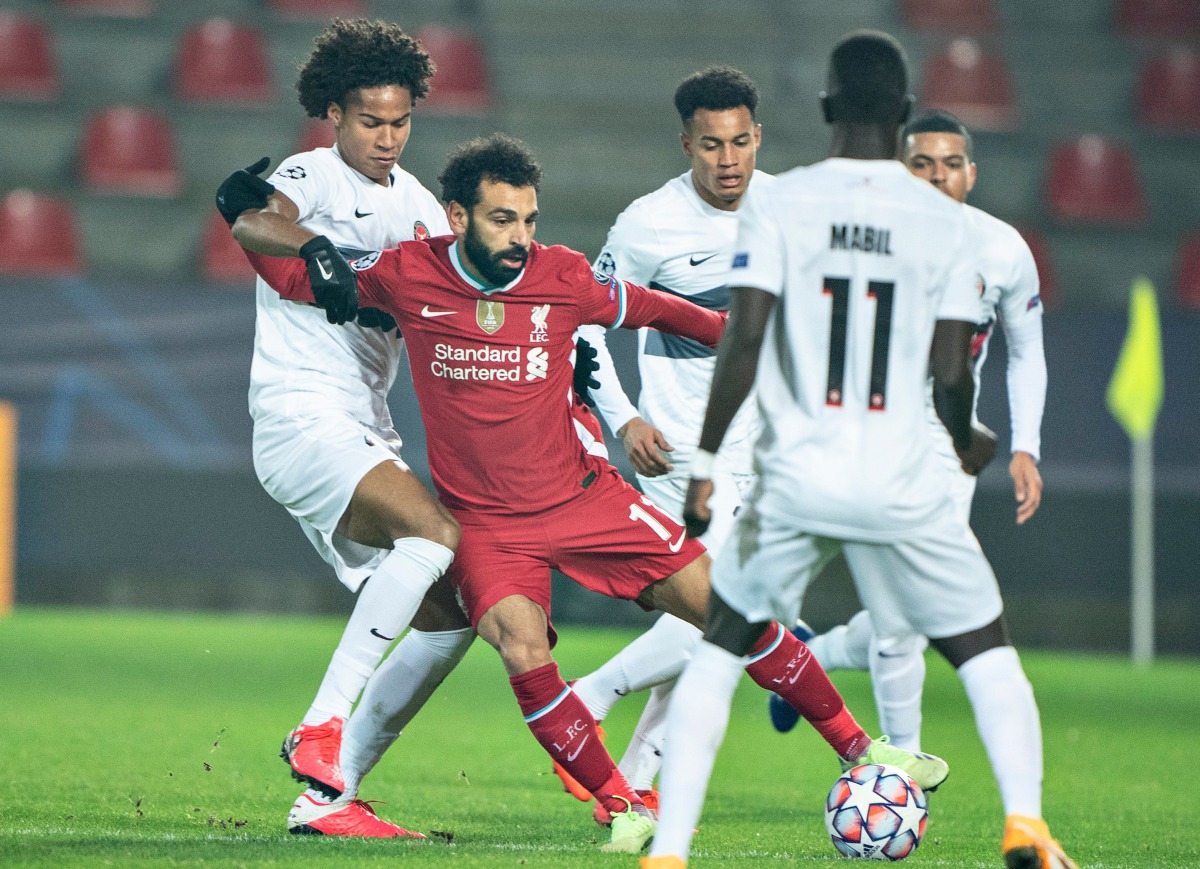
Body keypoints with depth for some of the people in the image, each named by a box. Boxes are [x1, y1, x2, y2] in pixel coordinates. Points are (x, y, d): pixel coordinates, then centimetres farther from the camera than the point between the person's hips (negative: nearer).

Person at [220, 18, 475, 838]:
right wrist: (315, 247, -48)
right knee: (436, 530, -29)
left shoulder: (417, 206, 18)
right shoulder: (312, 179, -5)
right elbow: (255, 222, -28)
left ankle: (328, 795, 2)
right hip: (301, 418, -8)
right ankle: (321, 725, -28)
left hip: (366, 437, 8)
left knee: (444, 620, 1)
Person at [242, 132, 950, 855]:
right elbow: (294, 277, 3)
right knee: (525, 653, -27)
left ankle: (857, 746, 12)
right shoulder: (408, 276, -9)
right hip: (485, 520, -1)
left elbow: (654, 310, 9)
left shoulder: (565, 279, -8)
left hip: (583, 495, 1)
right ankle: (624, 809, -10)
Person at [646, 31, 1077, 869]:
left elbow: (745, 337, -9)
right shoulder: (944, 220, -1)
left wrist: (705, 462, -2)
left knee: (720, 649, 17)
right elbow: (951, 372, -2)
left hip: (795, 478, 0)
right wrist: (969, 441, 19)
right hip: (902, 483, 0)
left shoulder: (778, 204, -2)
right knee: (986, 649, 16)